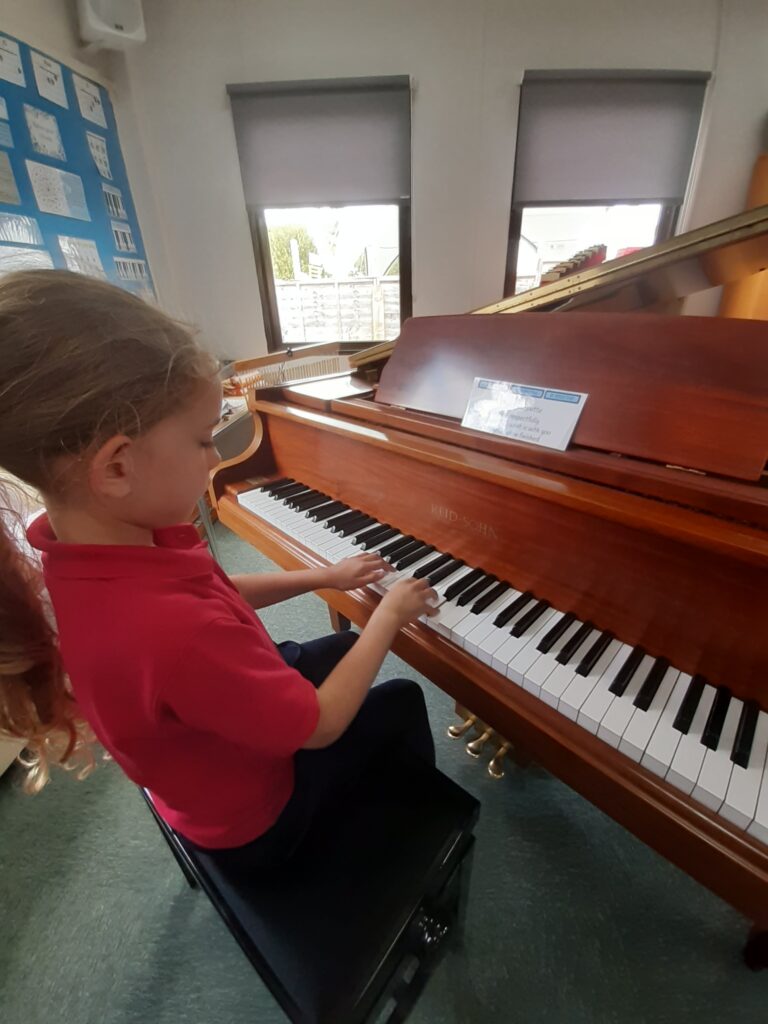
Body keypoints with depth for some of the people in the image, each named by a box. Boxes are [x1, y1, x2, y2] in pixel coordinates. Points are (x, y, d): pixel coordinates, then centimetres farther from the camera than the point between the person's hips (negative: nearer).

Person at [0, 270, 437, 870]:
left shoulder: (80, 548, -19)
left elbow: (218, 596, -3)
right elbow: (320, 726, -30)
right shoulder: (173, 634, -48)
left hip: (224, 731, 6)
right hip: (252, 811, -5)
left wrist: (324, 577, -1)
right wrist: (389, 615, -17)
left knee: (340, 647, 24)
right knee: (402, 702, 12)